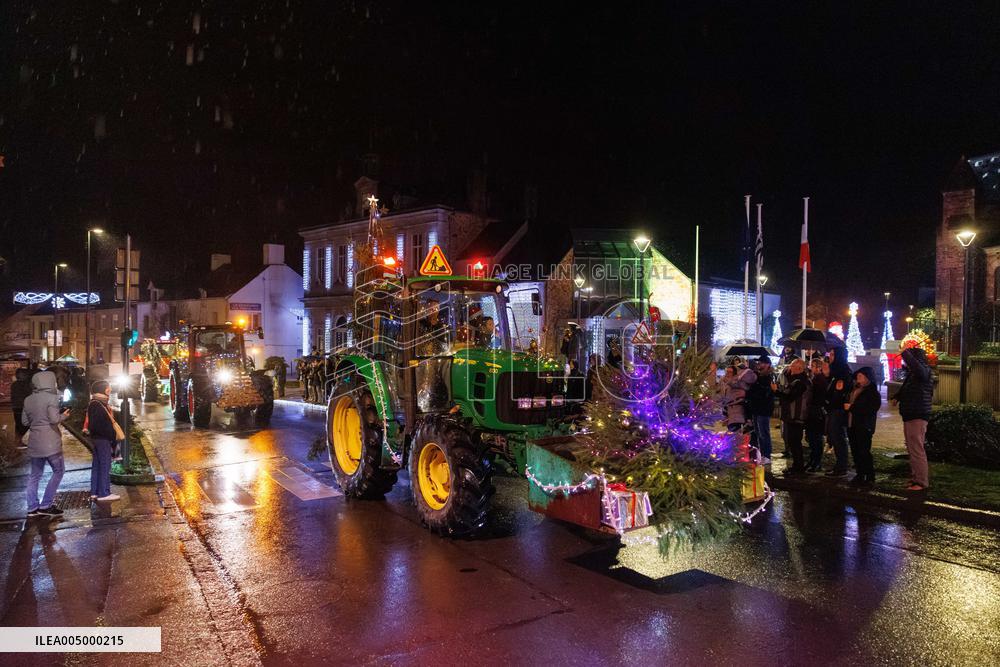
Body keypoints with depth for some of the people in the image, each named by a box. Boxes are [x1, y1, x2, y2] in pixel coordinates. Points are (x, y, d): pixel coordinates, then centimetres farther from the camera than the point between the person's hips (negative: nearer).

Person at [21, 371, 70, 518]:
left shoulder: (28, 400, 8)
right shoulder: (51, 397, -13)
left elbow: (24, 421, 12)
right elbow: (54, 419, -20)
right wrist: (63, 416, -1)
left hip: (34, 442, 7)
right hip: (50, 442, -7)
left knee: (35, 475, 14)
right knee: (58, 471, 5)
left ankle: (32, 507, 15)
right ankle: (45, 506, 3)